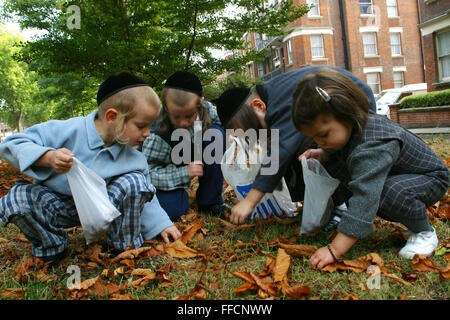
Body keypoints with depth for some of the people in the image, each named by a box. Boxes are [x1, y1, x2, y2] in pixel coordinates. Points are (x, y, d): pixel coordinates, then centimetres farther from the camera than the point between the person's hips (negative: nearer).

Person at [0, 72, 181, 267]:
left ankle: (126, 246, -2)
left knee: (135, 182, -24)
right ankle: (51, 248, -1)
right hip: (56, 205, -1)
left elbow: (143, 195, 4)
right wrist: (49, 157, -41)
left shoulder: (132, 157, -10)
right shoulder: (68, 131, -24)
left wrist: (161, 224, -2)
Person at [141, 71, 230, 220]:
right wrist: (185, 173, -36)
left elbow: (222, 123, 1)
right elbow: (147, 172, -30)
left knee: (216, 133, -22)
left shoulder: (207, 109, -23)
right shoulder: (157, 133, -35)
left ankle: (210, 202, -12)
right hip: (166, 167, -4)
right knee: (173, 210, -28)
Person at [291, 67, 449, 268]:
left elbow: (364, 198, -48)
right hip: (388, 174, 8)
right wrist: (321, 154, -15)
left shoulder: (372, 146, -41)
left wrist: (334, 249, -49)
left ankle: (424, 232, -10)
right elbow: (338, 152, 9)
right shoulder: (351, 124, -14)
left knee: (390, 193, -41)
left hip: (429, 178, -7)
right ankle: (365, 223, 3)